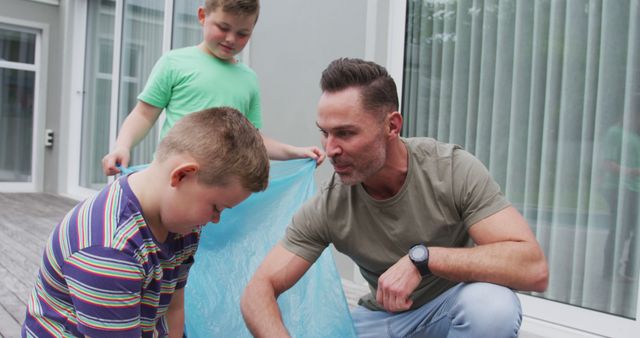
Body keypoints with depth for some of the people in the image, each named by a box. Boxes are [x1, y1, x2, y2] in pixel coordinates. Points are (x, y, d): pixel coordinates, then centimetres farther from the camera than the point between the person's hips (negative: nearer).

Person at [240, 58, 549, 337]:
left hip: (453, 309, -2)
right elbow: (259, 292, -16)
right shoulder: (328, 208, -17)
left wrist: (422, 257, -38)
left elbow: (534, 269, -29)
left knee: (491, 303, -36)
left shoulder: (454, 170, -22)